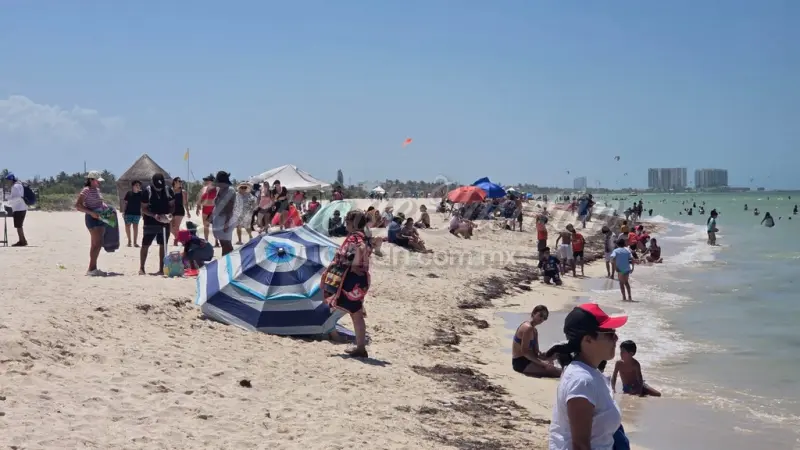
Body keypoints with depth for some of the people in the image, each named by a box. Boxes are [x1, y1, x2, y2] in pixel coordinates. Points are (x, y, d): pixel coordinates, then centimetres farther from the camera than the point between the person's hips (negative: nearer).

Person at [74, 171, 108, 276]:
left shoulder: (97, 189, 15)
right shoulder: (86, 190, -10)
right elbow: (78, 205, -16)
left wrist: (105, 207, 9)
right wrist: (91, 213, -23)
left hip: (100, 218, 9)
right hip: (92, 219, -9)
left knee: (96, 244, 11)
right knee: (97, 243, -13)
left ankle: (93, 268, 17)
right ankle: (91, 269, -10)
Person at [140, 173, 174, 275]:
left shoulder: (168, 190, -2)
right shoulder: (147, 191, -10)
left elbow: (172, 205, 6)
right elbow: (144, 209, -8)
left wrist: (169, 215, -13)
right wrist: (154, 215, -23)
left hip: (164, 222, 3)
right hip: (150, 222, -3)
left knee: (163, 245, 6)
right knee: (145, 245, 2)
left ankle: (161, 269, 12)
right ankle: (141, 268, 11)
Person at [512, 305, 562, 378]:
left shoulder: (534, 331, 15)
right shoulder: (528, 328, -17)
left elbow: (536, 352, 11)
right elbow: (524, 351, -23)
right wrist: (541, 362, -23)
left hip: (526, 360, 11)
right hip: (521, 362, -11)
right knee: (552, 370, -20)